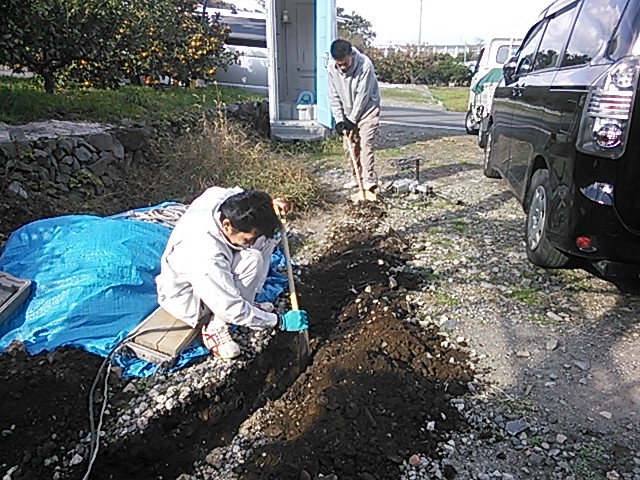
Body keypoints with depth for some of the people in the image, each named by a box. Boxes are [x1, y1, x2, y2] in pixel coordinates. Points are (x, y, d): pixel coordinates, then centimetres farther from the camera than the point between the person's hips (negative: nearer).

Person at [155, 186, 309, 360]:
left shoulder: (219, 195, -24)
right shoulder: (206, 255, -41)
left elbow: (238, 193, 3)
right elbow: (231, 310, -31)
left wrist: (269, 204, -16)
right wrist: (280, 322, -23)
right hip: (185, 295, -8)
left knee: (266, 237, -8)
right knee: (252, 259, -31)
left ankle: (245, 302, 2)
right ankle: (215, 328, -15)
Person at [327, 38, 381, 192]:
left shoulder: (365, 65, -27)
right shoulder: (331, 68, -14)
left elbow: (362, 96, -24)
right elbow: (334, 96, -6)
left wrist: (352, 120, -20)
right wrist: (339, 119, -11)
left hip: (367, 109, -5)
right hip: (348, 113, 5)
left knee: (365, 143, -16)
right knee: (349, 146, 8)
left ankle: (369, 180, -16)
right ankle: (357, 177, 22)